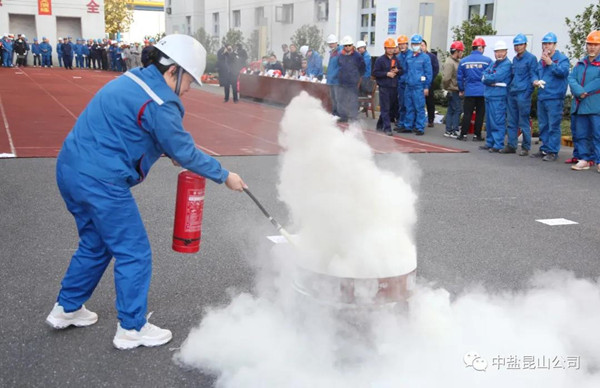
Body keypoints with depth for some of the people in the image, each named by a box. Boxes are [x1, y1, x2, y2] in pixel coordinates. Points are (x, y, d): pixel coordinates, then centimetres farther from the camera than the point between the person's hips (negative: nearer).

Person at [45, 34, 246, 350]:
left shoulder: (132, 80, 10)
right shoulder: (158, 104, -18)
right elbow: (186, 152, -11)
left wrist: (169, 151, 13)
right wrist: (225, 176, 2)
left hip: (71, 169, 10)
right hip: (100, 181, -10)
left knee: (95, 244, 25)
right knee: (134, 254, 4)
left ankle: (66, 309, 40)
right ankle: (132, 329, 17)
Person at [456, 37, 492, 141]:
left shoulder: (463, 61, 2)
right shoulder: (487, 60, -7)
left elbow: (459, 77, 7)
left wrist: (461, 90, 18)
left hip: (469, 92, 2)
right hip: (483, 92, -2)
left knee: (467, 113, 6)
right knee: (479, 114, 6)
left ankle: (463, 134, 5)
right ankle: (477, 135, 11)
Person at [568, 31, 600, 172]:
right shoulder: (580, 64, 18)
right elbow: (571, 79, 4)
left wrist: (585, 91, -15)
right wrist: (579, 92, -14)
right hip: (579, 106, 6)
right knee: (580, 134, 9)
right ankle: (584, 159, 17)